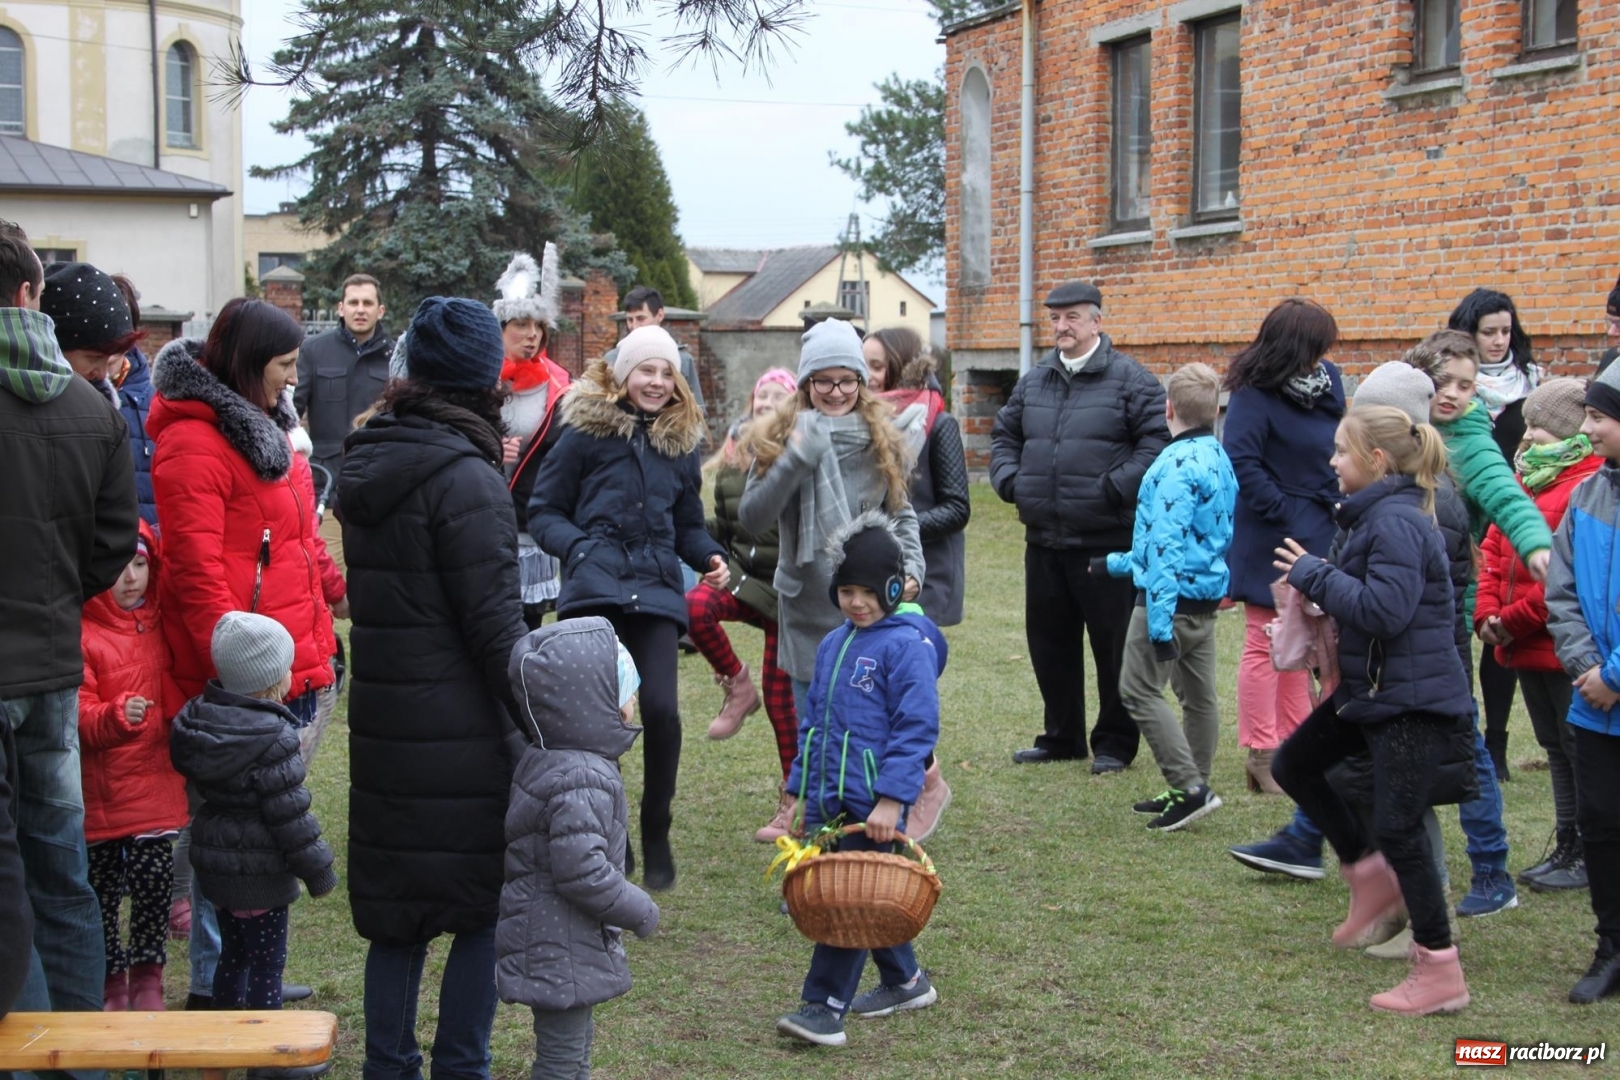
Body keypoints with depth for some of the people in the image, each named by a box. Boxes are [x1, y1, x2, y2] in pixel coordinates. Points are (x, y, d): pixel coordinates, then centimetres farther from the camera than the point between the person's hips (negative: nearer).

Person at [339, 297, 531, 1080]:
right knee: (485, 908, 5)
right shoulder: (465, 478, -15)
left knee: (398, 910, 15)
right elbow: (496, 624, -15)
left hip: (382, 722, 8)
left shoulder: (367, 463, 10)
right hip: (462, 734, -7)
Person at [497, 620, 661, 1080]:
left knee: (572, 1043, 22)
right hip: (562, 953, -10)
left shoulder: (544, 761, 6)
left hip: (546, 937, 10)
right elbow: (583, 872, -29)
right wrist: (641, 912, -14)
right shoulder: (582, 781, -26)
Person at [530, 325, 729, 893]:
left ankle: (656, 834, 8)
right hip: (594, 586, -3)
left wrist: (711, 557, 5)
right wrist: (577, 547, -12)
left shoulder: (681, 441, 15)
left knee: (661, 708, -12)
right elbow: (544, 511, 6)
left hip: (656, 590, 3)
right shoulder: (585, 431, 3)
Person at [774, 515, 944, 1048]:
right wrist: (802, 790, 18)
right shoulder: (832, 644, 12)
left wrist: (891, 799, -21)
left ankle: (825, 1008, -3)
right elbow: (813, 719, 20)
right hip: (827, 798, 8)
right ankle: (904, 981, 32)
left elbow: (917, 728, -16)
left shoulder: (908, 644, -11)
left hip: (873, 801, -8)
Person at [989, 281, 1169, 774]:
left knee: (1113, 645, 1)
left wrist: (1116, 488, -18)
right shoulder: (1034, 381, 14)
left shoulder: (1130, 379, -5)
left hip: (1108, 542, -6)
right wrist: (1009, 479, 5)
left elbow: (1158, 440, -11)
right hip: (1044, 541, 6)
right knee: (1049, 642, 13)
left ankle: (1115, 743, 12)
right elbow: (1004, 435, 23)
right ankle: (1062, 737, 26)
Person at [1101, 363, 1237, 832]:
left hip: (1174, 597, -10)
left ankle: (1190, 786, -8)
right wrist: (1119, 563, 30)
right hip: (1208, 596, 10)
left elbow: (1167, 545, -23)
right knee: (1198, 694, 14)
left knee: (1139, 689, -3)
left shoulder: (1177, 463, -19)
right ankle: (1194, 789, 23)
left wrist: (1158, 623, -24)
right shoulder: (1220, 459, 11)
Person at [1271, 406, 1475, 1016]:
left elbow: (1385, 610, -29)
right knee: (1293, 765, 16)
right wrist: (1317, 579, -1)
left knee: (1397, 828, -6)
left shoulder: (1398, 521, -21)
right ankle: (1371, 876, 25)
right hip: (1371, 687, 11)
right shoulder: (1374, 514, 11)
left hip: (1411, 698, -11)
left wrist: (1314, 575, -19)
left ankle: (1440, 973, 4)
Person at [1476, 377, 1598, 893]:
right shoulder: (1527, 477, 14)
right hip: (1527, 647, 9)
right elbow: (1494, 547, 13)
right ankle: (1568, 848, 27)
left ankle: (1590, 856, 10)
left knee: (1580, 749, 1)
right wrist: (1486, 612, -1)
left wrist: (1514, 619, -17)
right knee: (1556, 748, 17)